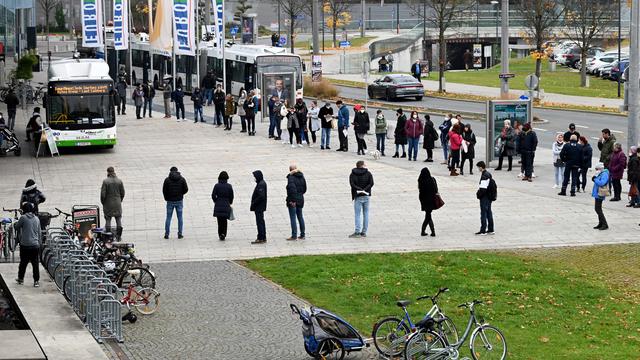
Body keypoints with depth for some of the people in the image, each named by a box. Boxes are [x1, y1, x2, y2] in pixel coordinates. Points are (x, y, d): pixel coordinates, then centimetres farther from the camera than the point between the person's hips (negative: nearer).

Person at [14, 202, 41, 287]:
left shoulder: (23, 217, -9)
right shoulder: (36, 219, 6)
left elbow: (16, 227, 2)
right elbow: (39, 232, 12)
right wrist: (40, 243, 20)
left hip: (25, 245, -3)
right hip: (35, 245, 3)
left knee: (23, 262, 10)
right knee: (35, 263, 5)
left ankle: (20, 279, 21)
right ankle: (36, 281, 4)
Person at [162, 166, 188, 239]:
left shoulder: (167, 180, -5)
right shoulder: (182, 179, -1)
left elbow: (164, 190, -5)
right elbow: (186, 189, -2)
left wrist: (166, 198, 10)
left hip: (170, 201, -1)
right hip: (179, 201, 1)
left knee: (168, 218, 6)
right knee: (180, 218, 8)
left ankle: (166, 234, 3)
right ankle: (180, 234, 6)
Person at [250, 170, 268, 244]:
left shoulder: (261, 184, -19)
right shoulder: (262, 183, 13)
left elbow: (261, 196, -26)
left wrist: (253, 203, -18)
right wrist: (254, 203, 13)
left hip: (259, 207, -11)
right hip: (261, 207, 11)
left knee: (259, 222, -7)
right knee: (261, 222, 15)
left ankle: (260, 239, -5)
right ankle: (263, 238, 21)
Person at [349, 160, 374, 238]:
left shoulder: (352, 175, 2)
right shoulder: (368, 173, 4)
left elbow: (352, 184, -13)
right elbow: (371, 183, -9)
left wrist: (360, 189, -14)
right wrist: (365, 190, -12)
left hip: (358, 196, -2)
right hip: (366, 196, 2)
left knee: (358, 214, -3)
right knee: (365, 213, 9)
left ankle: (357, 232, -15)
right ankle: (364, 232, 9)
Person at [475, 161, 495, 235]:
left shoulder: (484, 176, -20)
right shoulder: (488, 174, 10)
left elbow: (483, 188, -24)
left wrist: (478, 194, -10)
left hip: (484, 198, -9)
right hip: (489, 197, 9)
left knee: (483, 213, -3)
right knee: (489, 213, 14)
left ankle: (483, 231, 0)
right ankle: (490, 230, 18)